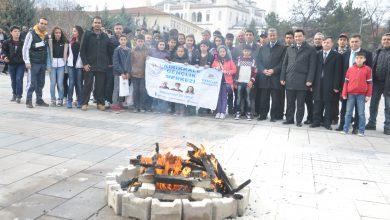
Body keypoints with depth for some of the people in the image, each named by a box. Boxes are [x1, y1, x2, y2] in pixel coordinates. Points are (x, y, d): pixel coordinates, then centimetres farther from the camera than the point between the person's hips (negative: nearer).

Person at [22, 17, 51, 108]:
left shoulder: (46, 36, 12)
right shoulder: (31, 34, -4)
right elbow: (25, 48, -6)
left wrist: (48, 63, 16)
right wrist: (27, 61, -12)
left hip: (43, 63, 5)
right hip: (33, 63, -5)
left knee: (41, 83, 10)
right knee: (32, 82, -6)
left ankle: (39, 100, 18)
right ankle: (28, 101, 3)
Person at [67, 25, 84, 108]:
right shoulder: (71, 41, 15)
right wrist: (69, 59, 16)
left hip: (79, 65, -4)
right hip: (71, 64, 4)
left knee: (79, 84, 1)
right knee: (71, 83, -1)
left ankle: (79, 102, 9)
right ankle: (69, 101, 2)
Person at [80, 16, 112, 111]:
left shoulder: (105, 36, 10)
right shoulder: (87, 34, 2)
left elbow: (109, 51, 14)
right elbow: (82, 50, -1)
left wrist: (109, 63, 7)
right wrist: (85, 63, -9)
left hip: (102, 66, 2)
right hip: (89, 65, -2)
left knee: (100, 86, 4)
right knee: (87, 85, 1)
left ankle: (100, 103, 13)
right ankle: (84, 103, 10)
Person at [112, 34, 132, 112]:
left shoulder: (129, 50, 10)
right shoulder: (117, 50, -4)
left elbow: (129, 62, 11)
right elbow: (115, 63, -8)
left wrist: (128, 72, 1)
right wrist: (121, 73, -12)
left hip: (126, 73, 5)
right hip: (118, 73, -5)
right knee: (117, 88, -4)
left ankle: (119, 103, 13)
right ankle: (114, 104, 1)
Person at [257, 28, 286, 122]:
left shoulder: (282, 48, 4)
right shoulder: (263, 48, 17)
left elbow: (283, 62, -4)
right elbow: (258, 61, 10)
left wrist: (274, 70, -14)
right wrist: (263, 70, -6)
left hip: (276, 77, -3)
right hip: (264, 77, 3)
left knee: (276, 99, 0)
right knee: (264, 98, 6)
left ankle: (274, 116, 9)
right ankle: (263, 115, 14)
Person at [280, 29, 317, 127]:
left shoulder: (310, 49, 3)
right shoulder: (290, 49, 15)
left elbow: (312, 66, -2)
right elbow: (284, 64, 14)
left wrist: (309, 80, -10)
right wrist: (282, 78, 5)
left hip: (302, 81, -3)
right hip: (289, 81, 3)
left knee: (300, 103, 4)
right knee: (290, 102, 8)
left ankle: (299, 120, 14)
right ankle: (289, 119, 18)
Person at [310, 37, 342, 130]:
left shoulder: (336, 56, 2)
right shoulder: (317, 54, 11)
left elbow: (337, 72, -2)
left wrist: (336, 86, -8)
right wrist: (312, 83, 1)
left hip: (329, 84, -2)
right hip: (318, 83, 2)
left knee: (328, 103, 3)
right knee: (317, 102, 5)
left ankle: (327, 122, 11)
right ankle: (316, 121, 14)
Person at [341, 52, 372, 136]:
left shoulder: (367, 69, 1)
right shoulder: (350, 69, 5)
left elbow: (369, 83, 3)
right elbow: (346, 82, 7)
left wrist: (368, 95, -1)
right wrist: (344, 94, 2)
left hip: (361, 95, -1)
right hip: (351, 94, 1)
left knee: (361, 113, 3)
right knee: (348, 113, 5)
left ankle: (361, 131, 9)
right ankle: (345, 129, 11)